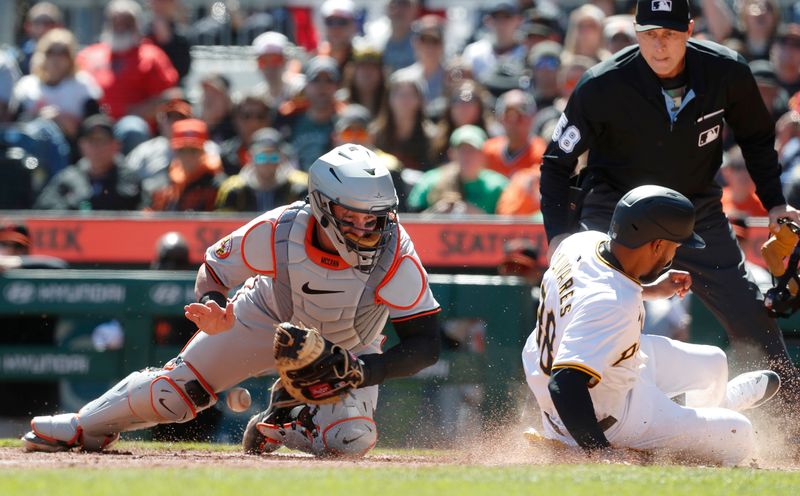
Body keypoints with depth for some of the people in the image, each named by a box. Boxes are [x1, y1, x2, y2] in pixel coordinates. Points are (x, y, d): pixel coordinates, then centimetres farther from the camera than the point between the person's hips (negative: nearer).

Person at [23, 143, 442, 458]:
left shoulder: (395, 254, -37)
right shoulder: (278, 232, -34)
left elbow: (426, 345, -34)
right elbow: (214, 268, -14)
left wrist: (362, 372, -48)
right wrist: (213, 309, -37)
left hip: (348, 349, 0)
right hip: (271, 316, 0)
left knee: (351, 439, -24)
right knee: (180, 385, -4)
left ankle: (279, 423, 9)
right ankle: (81, 428, 23)